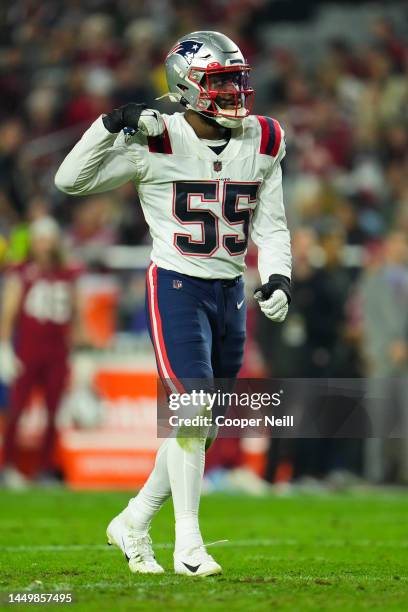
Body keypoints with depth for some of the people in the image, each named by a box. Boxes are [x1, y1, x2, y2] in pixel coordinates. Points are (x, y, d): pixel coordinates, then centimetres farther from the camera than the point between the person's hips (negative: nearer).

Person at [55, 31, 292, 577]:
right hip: (176, 287, -6)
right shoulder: (157, 143, -11)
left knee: (204, 426, 9)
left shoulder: (261, 145, 4)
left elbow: (271, 225, 12)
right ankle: (188, 545, -11)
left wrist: (278, 275, -5)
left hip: (230, 292, 6)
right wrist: (114, 125, -23)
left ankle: (134, 523, 25)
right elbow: (71, 180, -11)